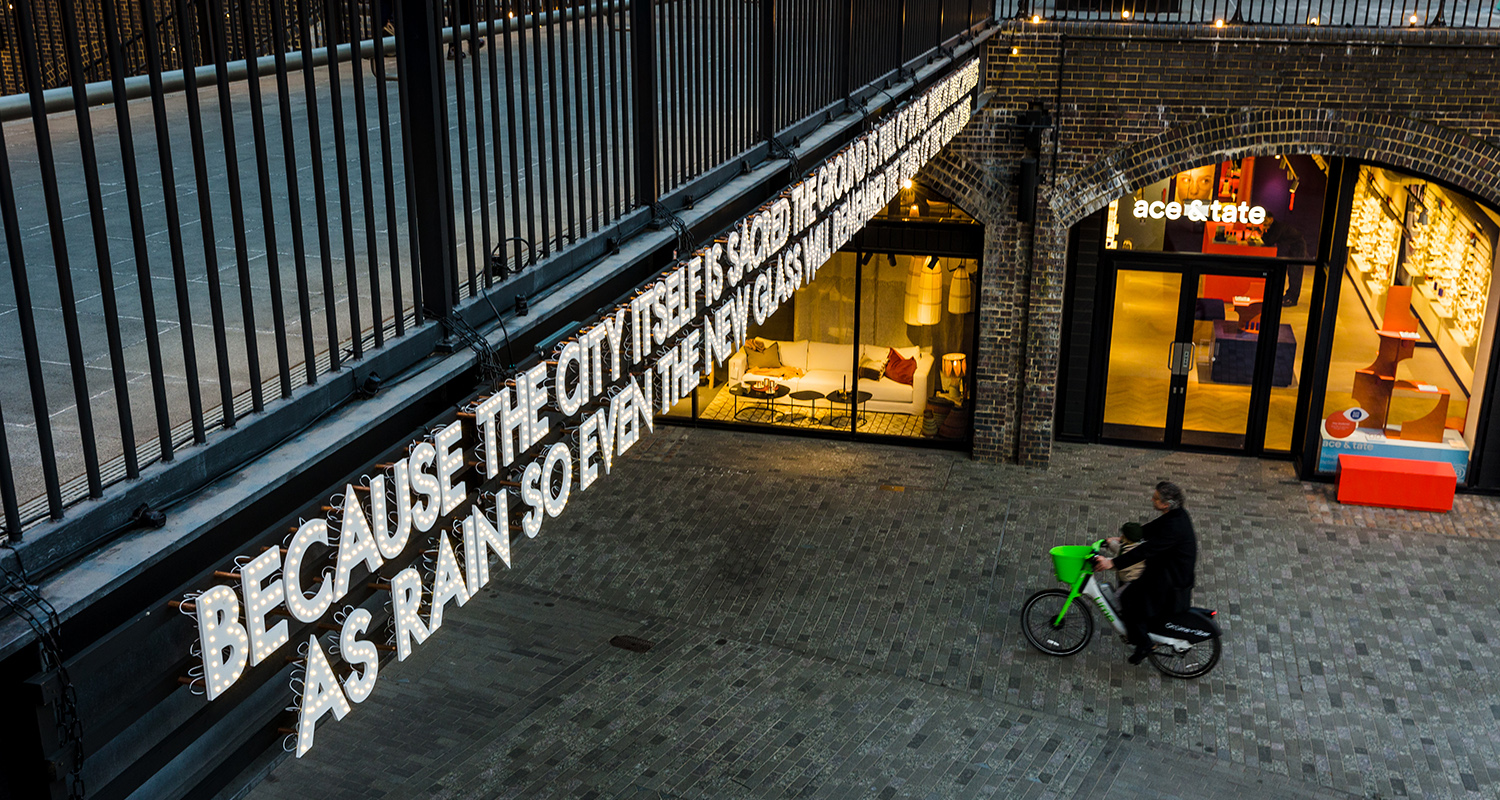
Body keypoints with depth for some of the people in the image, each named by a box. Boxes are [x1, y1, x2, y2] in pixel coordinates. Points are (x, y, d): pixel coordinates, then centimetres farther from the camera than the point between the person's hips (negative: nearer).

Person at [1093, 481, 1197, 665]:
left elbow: (1146, 550, -33)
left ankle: (1142, 643, 5)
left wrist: (1113, 563, -32)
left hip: (1172, 580, -10)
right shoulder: (1177, 514, -1)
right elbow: (1149, 529, 12)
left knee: (1130, 601, -9)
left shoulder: (1174, 527, -31)